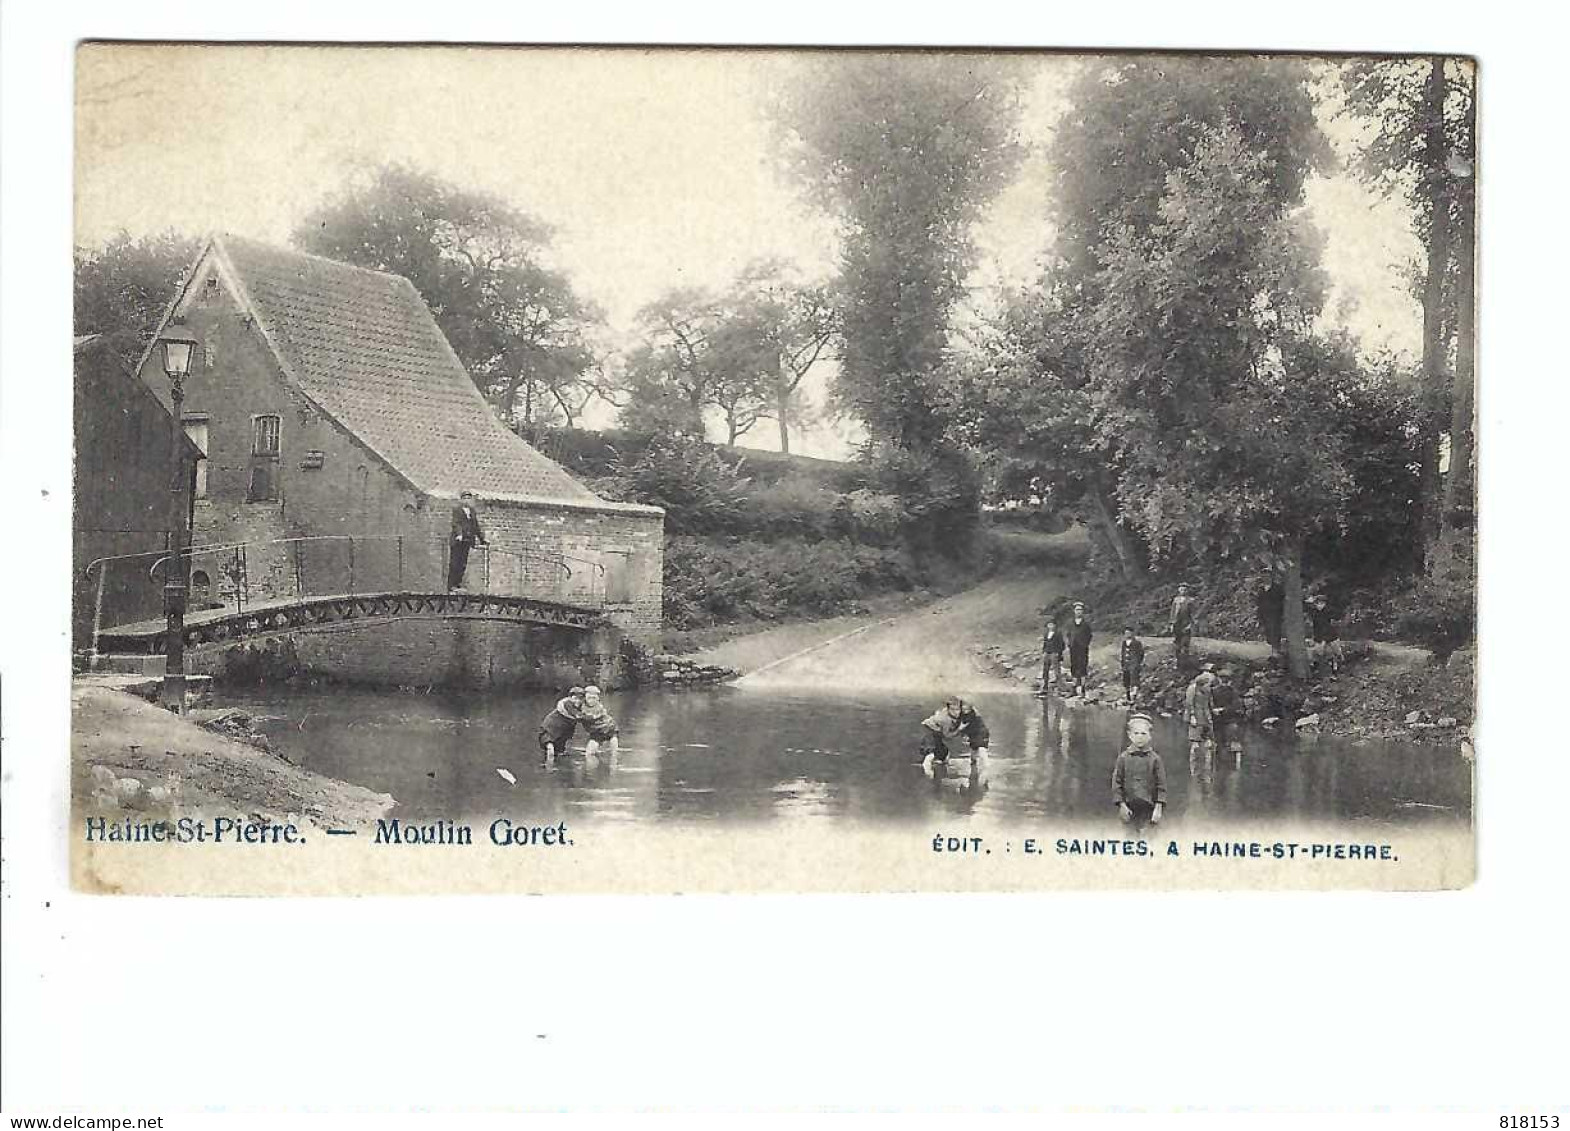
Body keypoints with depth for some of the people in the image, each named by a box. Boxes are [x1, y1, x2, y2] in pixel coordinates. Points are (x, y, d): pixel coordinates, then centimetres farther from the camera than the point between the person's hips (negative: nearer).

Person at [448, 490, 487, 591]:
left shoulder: (472, 511, 18)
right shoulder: (456, 510, 1)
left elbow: (476, 526, 23)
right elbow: (456, 523, -12)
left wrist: (481, 538, 20)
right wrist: (459, 534, -28)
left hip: (467, 541, 5)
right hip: (457, 541, -5)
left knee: (463, 564, 1)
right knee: (454, 564, -6)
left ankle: (458, 583, 5)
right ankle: (451, 586, -5)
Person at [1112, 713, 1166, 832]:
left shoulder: (1154, 758, 4)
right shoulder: (1123, 758, 4)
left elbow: (1161, 785, 2)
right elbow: (1116, 783, 4)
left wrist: (1159, 807, -6)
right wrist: (1122, 805, -5)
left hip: (1149, 808, 0)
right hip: (1129, 808, 0)